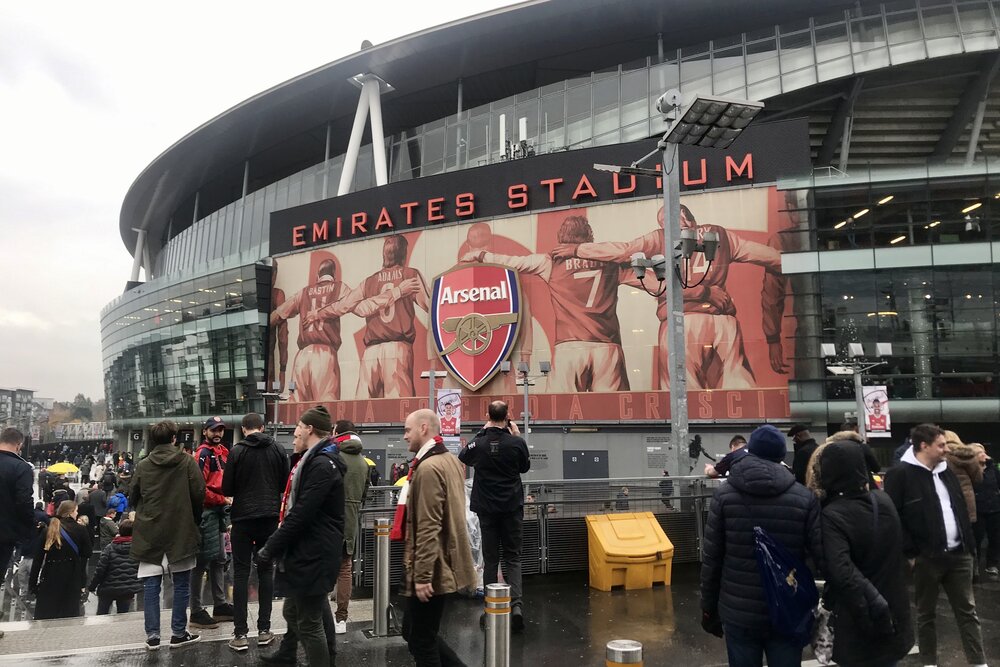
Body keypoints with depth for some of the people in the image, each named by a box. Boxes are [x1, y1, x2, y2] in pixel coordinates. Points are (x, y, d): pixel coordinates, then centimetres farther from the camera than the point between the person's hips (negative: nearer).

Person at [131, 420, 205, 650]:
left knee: (151, 585, 7)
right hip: (181, 530, -2)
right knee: (181, 584, 7)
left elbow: (134, 497, 8)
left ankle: (152, 635, 8)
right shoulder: (186, 461, -5)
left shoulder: (143, 465, 2)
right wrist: (194, 521, 8)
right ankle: (178, 633, 10)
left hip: (150, 532, 2)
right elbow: (199, 493, -8)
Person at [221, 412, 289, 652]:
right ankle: (264, 629, 12)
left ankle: (240, 634, 4)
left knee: (241, 573, 4)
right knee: (266, 571, 11)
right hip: (270, 516, 3)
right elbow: (285, 484, 5)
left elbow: (227, 489, -5)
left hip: (243, 517, -2)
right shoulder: (278, 449, 0)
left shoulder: (237, 451, -8)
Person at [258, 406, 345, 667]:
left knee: (309, 623, 0)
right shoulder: (315, 461, 14)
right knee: (293, 611, 24)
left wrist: (270, 548, -16)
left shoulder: (322, 466, -21)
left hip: (313, 555, -10)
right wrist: (276, 544, 15)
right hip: (307, 551, 10)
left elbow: (301, 515, -24)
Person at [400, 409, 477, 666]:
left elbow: (428, 528, -24)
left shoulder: (428, 467, -20)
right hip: (446, 564, 10)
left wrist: (422, 575, -21)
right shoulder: (451, 460, 11)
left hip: (432, 570, -10)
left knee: (421, 641, 3)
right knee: (414, 632, 19)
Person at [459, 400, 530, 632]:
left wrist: (482, 433, 15)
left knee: (490, 558, 9)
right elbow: (525, 467, 9)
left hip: (487, 508, 1)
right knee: (513, 557, 7)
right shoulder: (516, 443, -10)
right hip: (512, 507, -1)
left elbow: (463, 458, 15)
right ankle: (516, 604, -10)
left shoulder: (479, 443, -8)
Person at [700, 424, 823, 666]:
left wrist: (709, 609, 6)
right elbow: (823, 557, -10)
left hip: (739, 614, 0)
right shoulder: (805, 498, -5)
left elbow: (711, 559, -3)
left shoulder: (724, 495, -5)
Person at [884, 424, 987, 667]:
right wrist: (911, 552, -14)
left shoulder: (946, 471, 11)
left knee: (968, 611, 10)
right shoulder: (900, 474, -12)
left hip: (959, 554, 6)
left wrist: (969, 544, 11)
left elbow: (961, 509, 18)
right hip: (927, 557, -6)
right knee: (926, 613, 9)